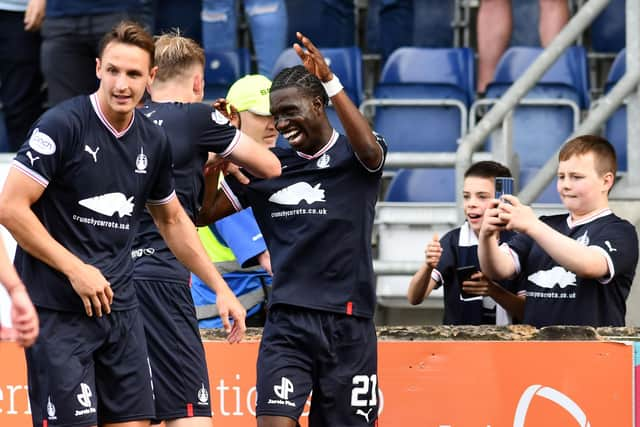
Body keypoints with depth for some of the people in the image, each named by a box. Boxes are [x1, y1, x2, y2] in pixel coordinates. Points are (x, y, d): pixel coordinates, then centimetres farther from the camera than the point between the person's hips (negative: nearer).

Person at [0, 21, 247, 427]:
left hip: (119, 306, 6)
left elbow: (172, 220, 23)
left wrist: (221, 288, 19)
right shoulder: (62, 125, -12)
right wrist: (75, 269, -15)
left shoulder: (153, 141, 8)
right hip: (59, 311, -6)